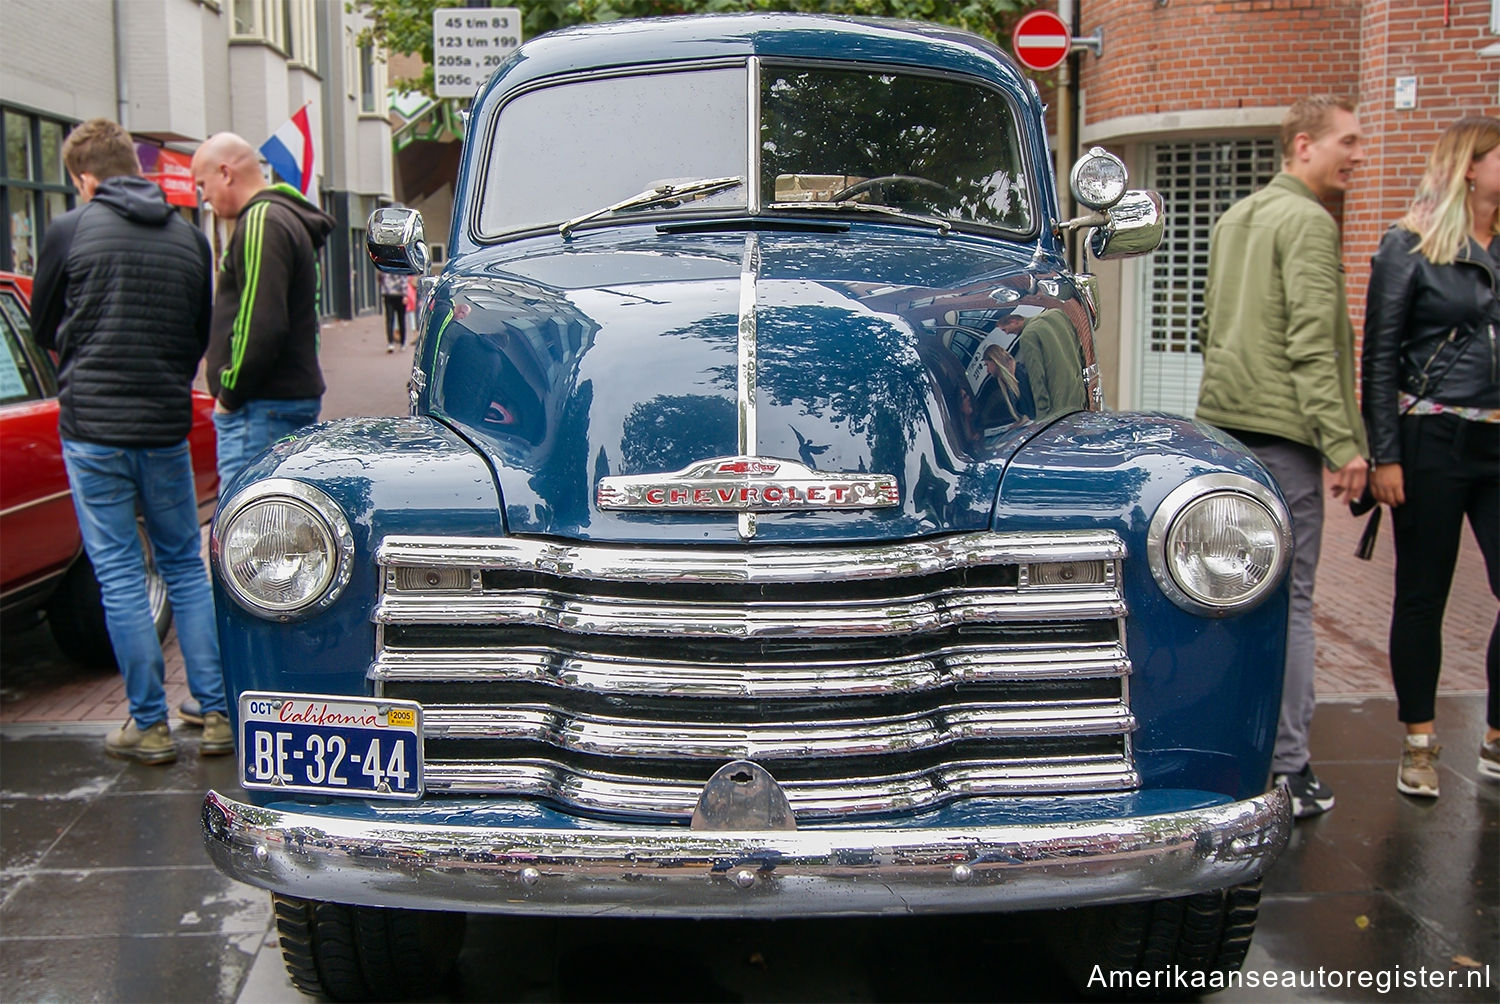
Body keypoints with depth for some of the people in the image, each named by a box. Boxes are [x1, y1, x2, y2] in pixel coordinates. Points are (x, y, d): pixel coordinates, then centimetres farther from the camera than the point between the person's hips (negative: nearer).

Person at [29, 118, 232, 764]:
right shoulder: (189, 238, 5)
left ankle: (149, 725, 8)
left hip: (93, 427, -3)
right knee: (186, 567, 13)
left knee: (119, 576, 3)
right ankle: (217, 712, 12)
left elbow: (44, 330, 7)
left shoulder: (68, 232, -5)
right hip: (168, 427, 3)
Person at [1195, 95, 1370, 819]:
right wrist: (1344, 443, -17)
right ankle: (1286, 771, -3)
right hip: (1280, 430, -9)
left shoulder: (1233, 218, 18)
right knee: (1286, 598, -6)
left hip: (1221, 422, 9)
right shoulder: (1307, 222, -9)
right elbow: (1313, 344, -17)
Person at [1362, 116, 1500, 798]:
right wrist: (1384, 455, -11)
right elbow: (1379, 359, -4)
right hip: (1433, 442, -4)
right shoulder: (1409, 247, -2)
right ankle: (1419, 743, 18)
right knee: (1423, 595, 5)